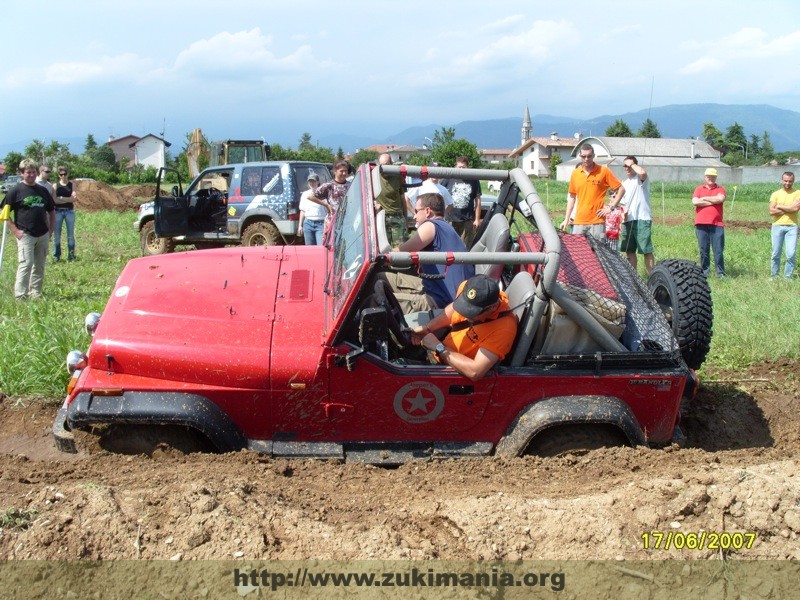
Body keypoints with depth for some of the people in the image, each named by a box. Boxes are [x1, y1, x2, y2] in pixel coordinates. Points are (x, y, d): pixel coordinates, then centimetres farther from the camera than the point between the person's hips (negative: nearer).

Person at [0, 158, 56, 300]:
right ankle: (20, 295, -7)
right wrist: (15, 230, -10)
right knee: (26, 263, -11)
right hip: (25, 235, -5)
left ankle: (35, 292, 18)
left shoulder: (43, 190, 11)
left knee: (40, 264, 8)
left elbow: (51, 211, 21)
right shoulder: (16, 190, -4)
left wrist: (51, 228, 10)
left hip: (43, 235, 5)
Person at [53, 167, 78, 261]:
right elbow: (54, 200, -7)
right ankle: (56, 255, 7)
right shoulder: (56, 185, 4)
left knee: (70, 234, 3)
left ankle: (71, 255, 10)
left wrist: (61, 198, -12)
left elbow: (74, 198, -6)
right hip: (58, 211, 0)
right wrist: (68, 199, -13)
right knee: (57, 234, 1)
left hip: (69, 211, 0)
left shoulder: (72, 185, 6)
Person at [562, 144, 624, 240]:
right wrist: (566, 219, 14)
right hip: (579, 222, 3)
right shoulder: (575, 173, 9)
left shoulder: (604, 171, -1)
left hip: (597, 221, -3)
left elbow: (621, 189, 4)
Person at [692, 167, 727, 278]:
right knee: (703, 250, 4)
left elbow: (720, 199, -11)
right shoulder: (699, 189, 13)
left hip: (716, 224, -1)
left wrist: (704, 199, -2)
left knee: (718, 250, -2)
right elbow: (695, 202, -4)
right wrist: (713, 201, -5)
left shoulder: (720, 189, 10)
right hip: (701, 224, 1)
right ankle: (705, 272, 11)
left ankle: (720, 273, 2)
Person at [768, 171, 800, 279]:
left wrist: (780, 207, -5)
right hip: (777, 226, 1)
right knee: (776, 254, 6)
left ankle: (788, 277, 4)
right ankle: (774, 276, 18)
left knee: (791, 254, -8)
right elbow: (771, 211, -6)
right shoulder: (775, 194, 5)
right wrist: (789, 209, -8)